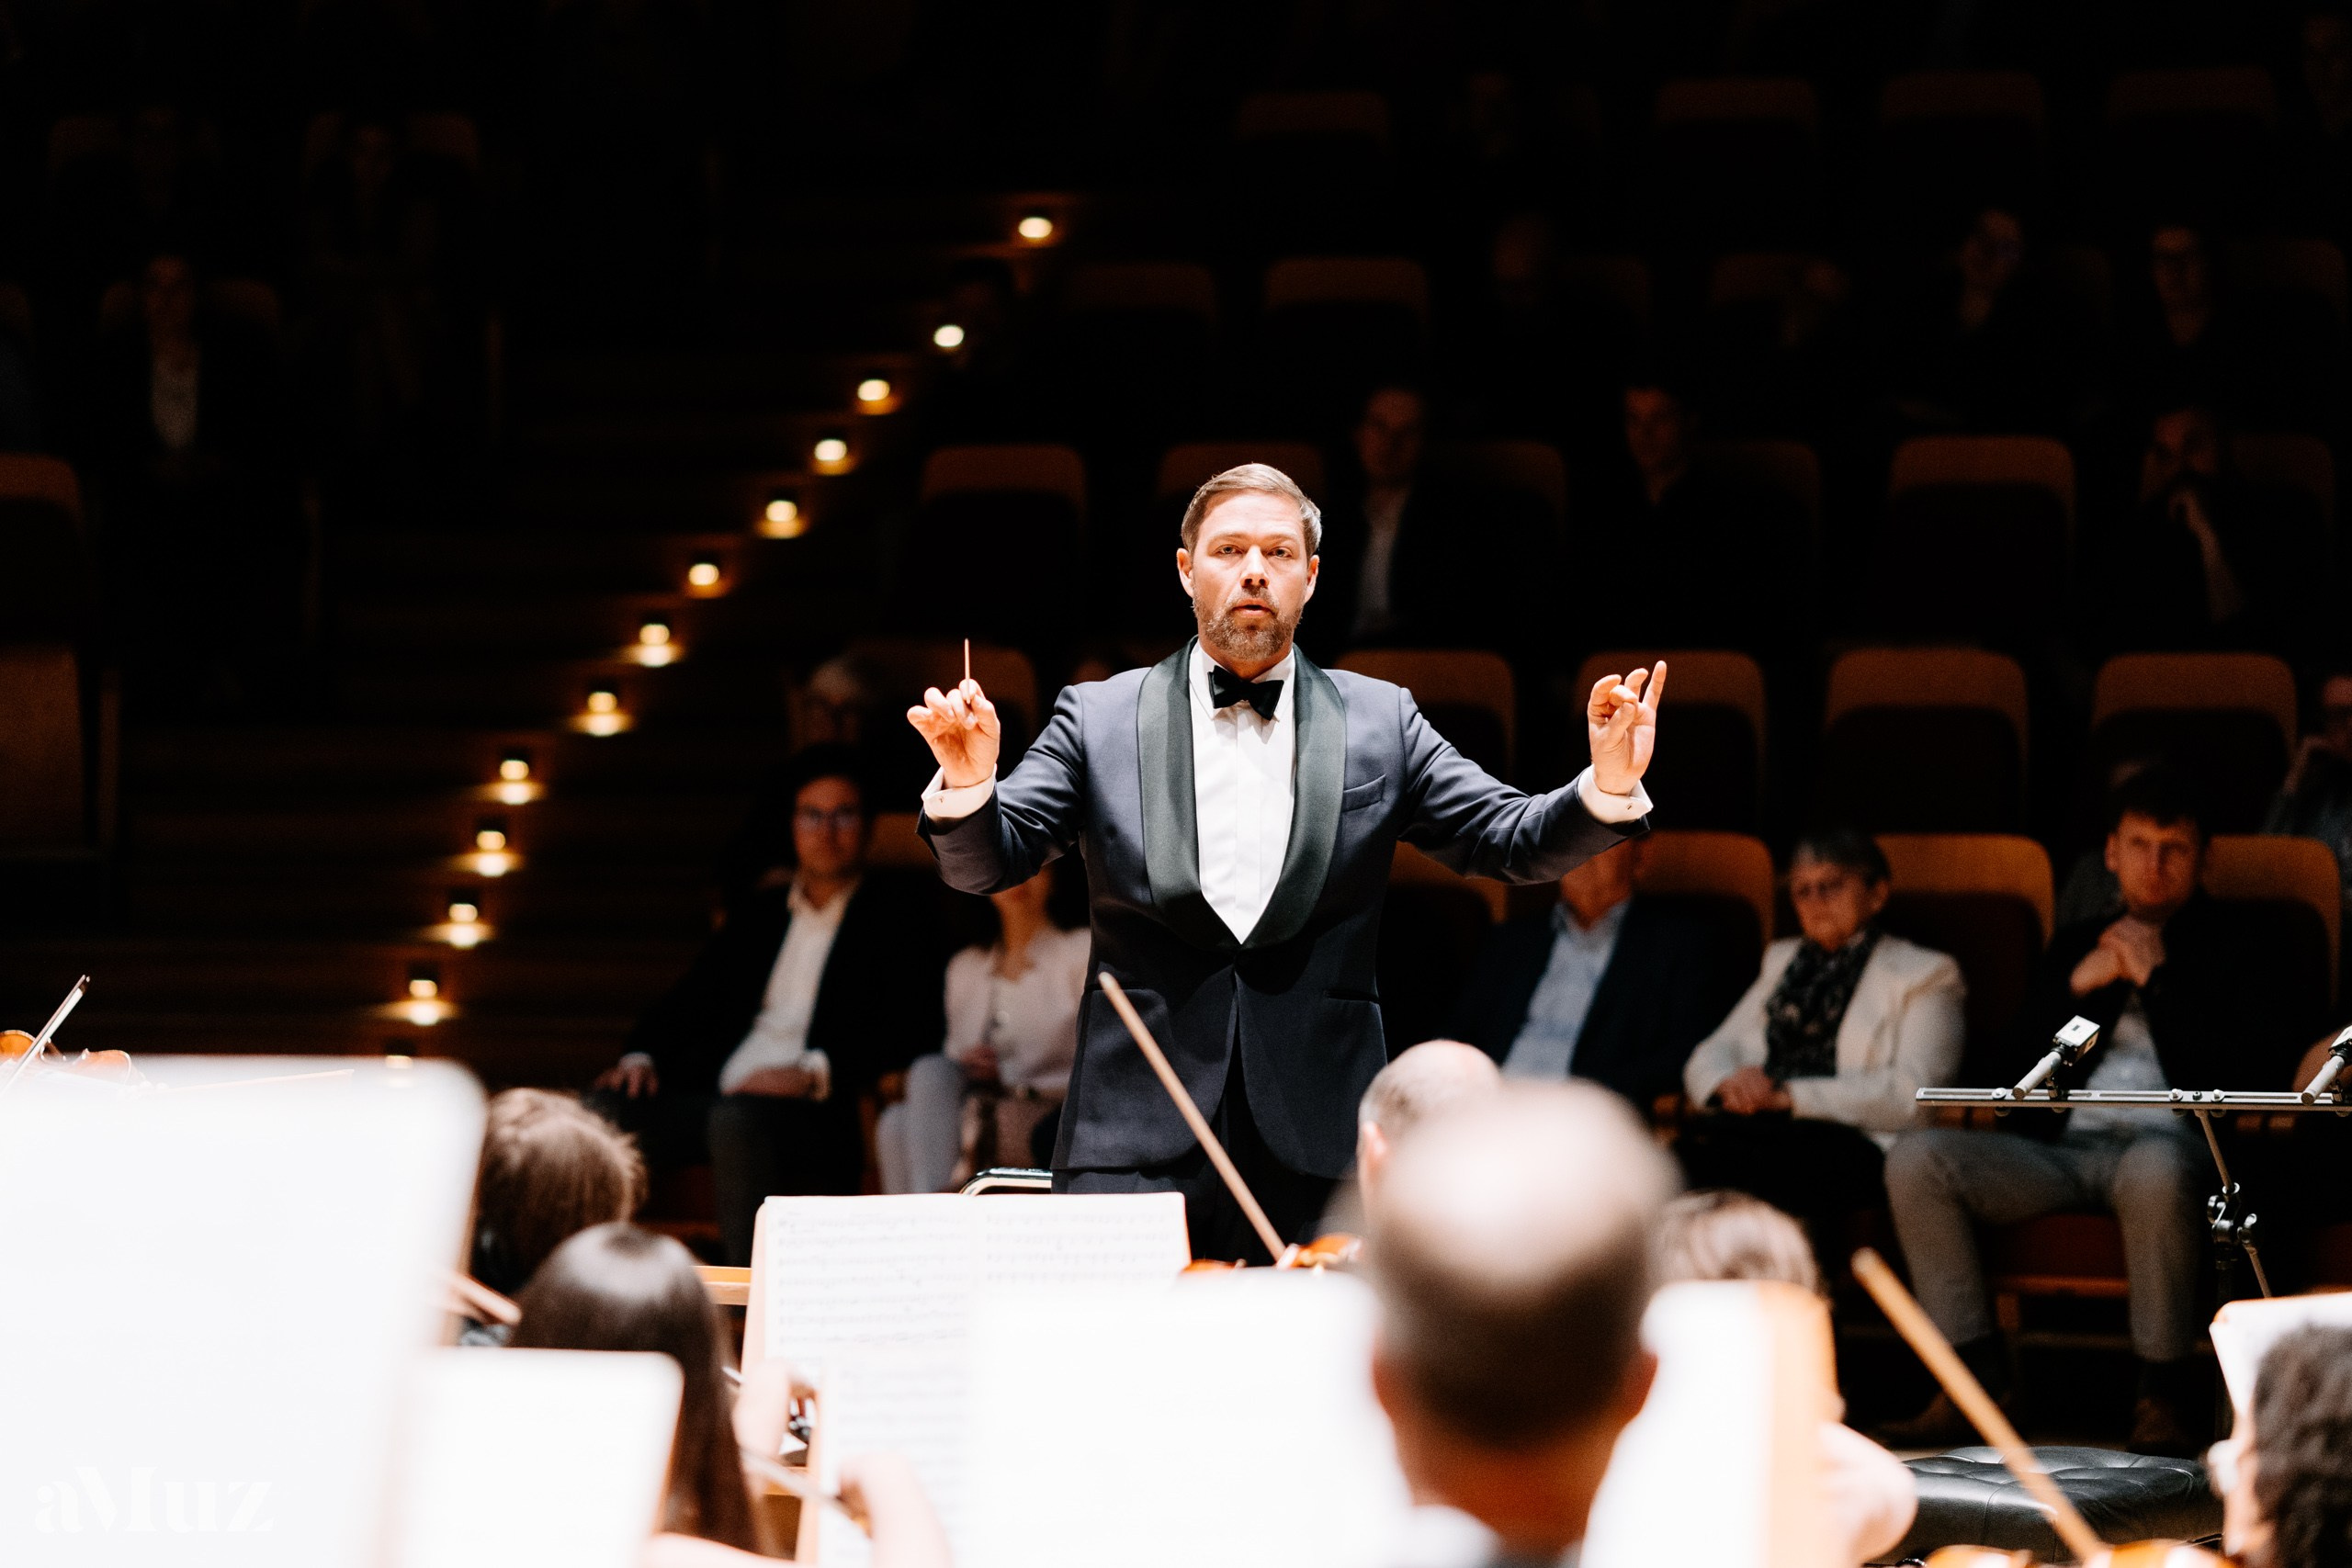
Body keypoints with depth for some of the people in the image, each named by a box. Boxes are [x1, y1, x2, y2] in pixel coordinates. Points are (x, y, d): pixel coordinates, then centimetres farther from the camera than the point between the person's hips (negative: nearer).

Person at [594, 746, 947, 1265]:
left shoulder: (899, 918, 10)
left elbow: (910, 1032, -5)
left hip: (816, 1111, -5)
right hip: (719, 1095, 6)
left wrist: (813, 1072, -19)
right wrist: (643, 1055, 1)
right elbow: (691, 1000, 24)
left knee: (736, 1121, -39)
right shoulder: (763, 911, 27)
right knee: (600, 1110, -20)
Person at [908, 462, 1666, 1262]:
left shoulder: (1380, 723, 10)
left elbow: (1511, 842, 6)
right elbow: (983, 862, 2)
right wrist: (968, 783, -20)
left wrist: (1609, 785, -13)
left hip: (1318, 1145, 1)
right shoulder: (1100, 718, 8)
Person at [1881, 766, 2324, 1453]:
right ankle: (1975, 1375, -19)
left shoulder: (2235, 950, 15)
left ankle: (2164, 1390, -27)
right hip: (2062, 1150, 5)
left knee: (2156, 1169, -43)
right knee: (1914, 1159, -20)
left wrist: (2157, 979, -1)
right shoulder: (2076, 945, 27)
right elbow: (2012, 1078, 18)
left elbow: (2252, 1074, -2)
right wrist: (2078, 986, 5)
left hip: (2168, 1144, -5)